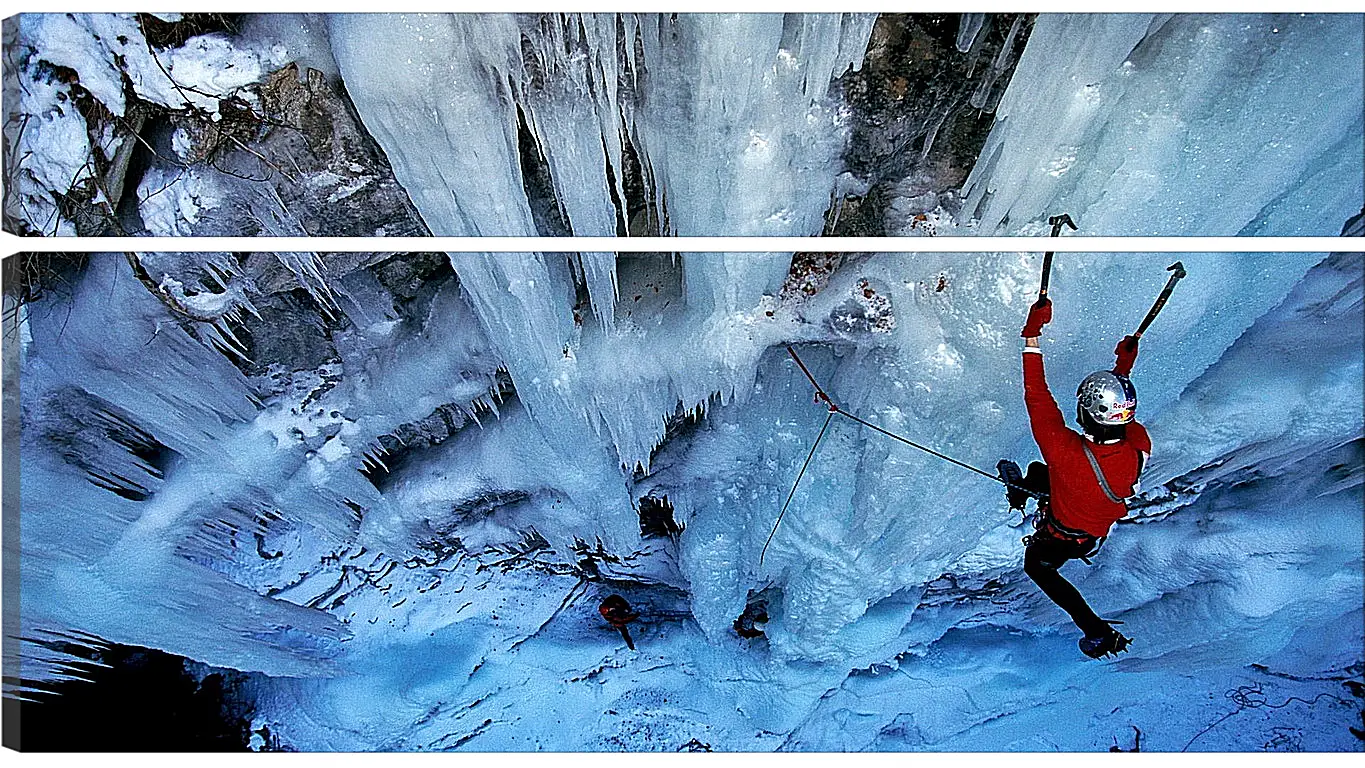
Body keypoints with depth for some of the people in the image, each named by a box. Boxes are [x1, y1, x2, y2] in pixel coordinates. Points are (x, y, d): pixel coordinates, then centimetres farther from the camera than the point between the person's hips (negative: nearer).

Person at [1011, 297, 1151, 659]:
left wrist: (1032, 337, -40)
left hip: (1062, 539, -6)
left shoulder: (1068, 454, -49)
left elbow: (1038, 400, -42)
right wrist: (1123, 371, 3)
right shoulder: (1139, 449, -32)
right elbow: (1123, 418, -7)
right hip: (1102, 527, 6)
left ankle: (1098, 632, 27)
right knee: (1037, 470, 27)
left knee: (1037, 566, 28)